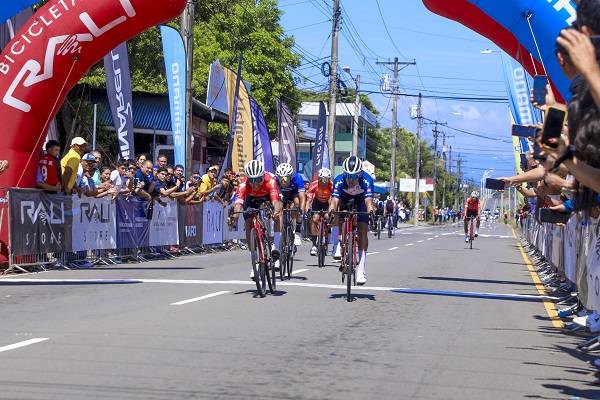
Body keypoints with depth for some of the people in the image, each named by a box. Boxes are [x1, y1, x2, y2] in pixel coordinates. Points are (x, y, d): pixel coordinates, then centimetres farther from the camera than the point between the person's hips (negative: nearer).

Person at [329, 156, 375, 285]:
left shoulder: (366, 180, -39)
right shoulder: (339, 180, -37)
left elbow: (368, 201, -50)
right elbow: (334, 201, -47)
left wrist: (371, 211, -70)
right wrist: (331, 210, -67)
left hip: (361, 198, -2)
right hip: (345, 197, 2)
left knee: (362, 229, -12)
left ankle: (361, 270, -9)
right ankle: (338, 246, -20)